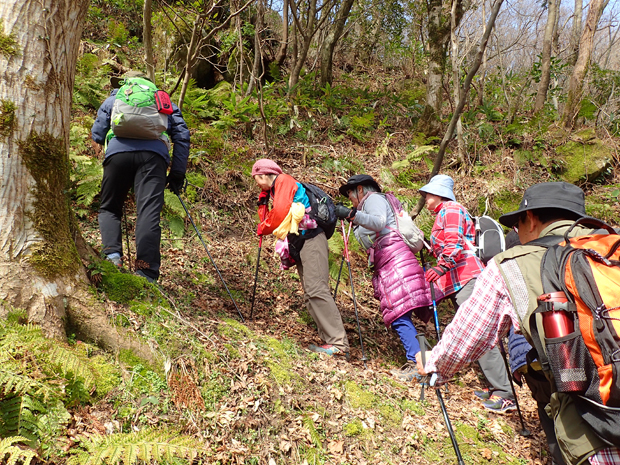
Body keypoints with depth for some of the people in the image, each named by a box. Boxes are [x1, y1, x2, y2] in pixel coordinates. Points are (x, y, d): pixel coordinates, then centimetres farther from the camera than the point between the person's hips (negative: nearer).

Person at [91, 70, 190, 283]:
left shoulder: (113, 99, 30)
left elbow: (97, 135, 20)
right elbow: (182, 135, 18)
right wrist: (177, 173, 16)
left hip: (118, 153, 0)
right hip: (153, 155, 0)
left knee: (109, 208, 15)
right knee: (149, 212, -8)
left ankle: (112, 254, -7)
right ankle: (146, 272, -18)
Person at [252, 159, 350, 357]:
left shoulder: (284, 181, 2)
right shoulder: (275, 191, 30)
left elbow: (280, 213, -11)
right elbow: (269, 219, 27)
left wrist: (262, 229, 3)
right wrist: (262, 202, 20)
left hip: (311, 239, -10)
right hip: (299, 246, 10)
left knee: (316, 290, -20)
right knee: (310, 296, 0)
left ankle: (339, 343, -24)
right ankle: (330, 341, -6)